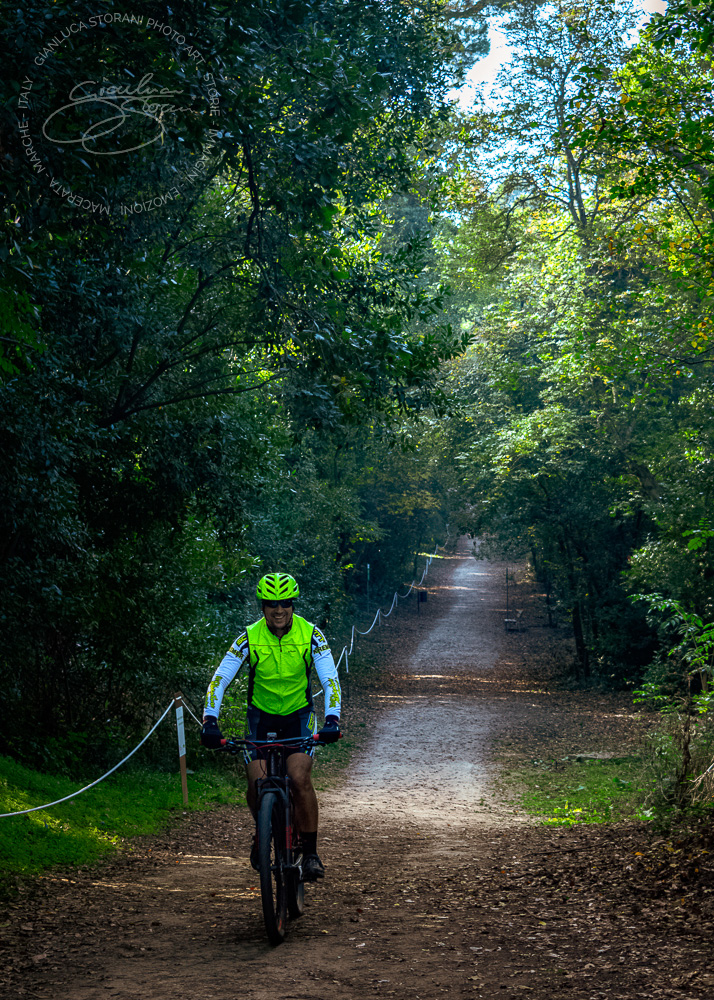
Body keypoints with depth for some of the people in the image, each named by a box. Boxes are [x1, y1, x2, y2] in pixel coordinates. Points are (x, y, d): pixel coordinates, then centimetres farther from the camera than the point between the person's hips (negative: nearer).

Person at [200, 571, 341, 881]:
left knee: (300, 778, -22)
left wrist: (332, 719, -37)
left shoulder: (310, 635, -17)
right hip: (261, 715, 1)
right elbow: (220, 679, -19)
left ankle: (310, 853, -9)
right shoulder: (250, 637, -17)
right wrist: (210, 720, -32)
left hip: (299, 715, -1)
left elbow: (330, 679, -22)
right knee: (257, 784, -12)